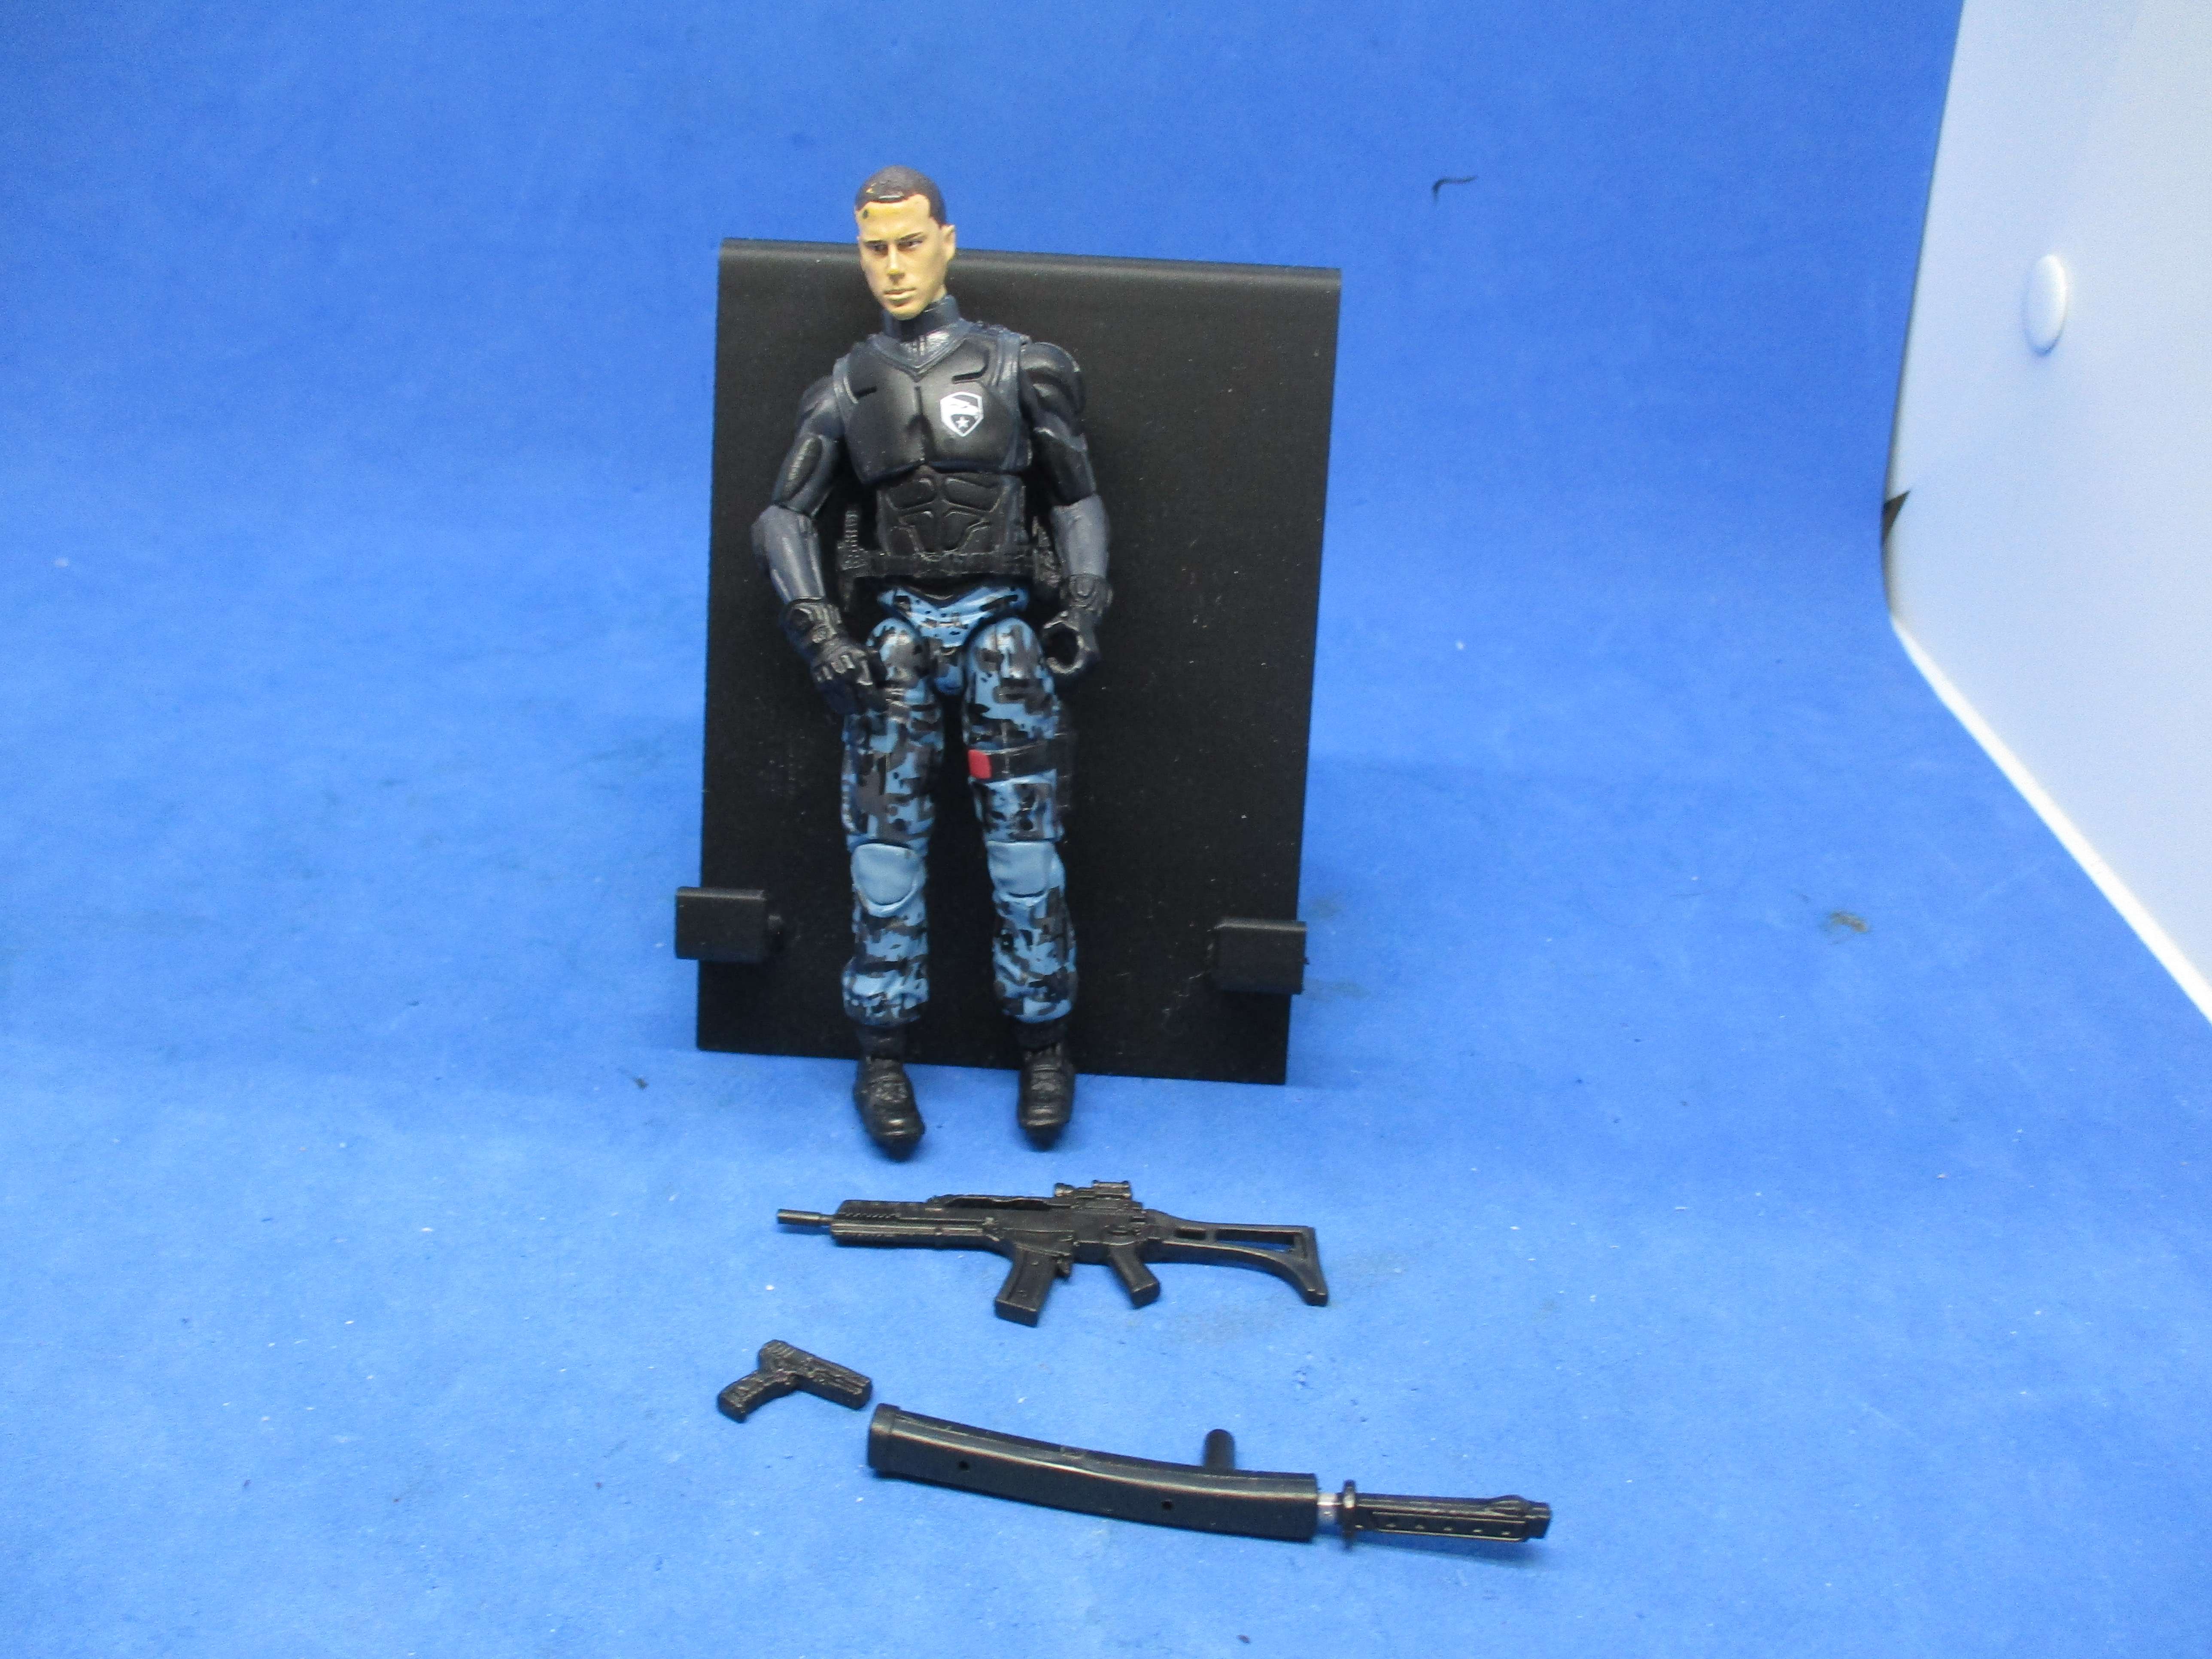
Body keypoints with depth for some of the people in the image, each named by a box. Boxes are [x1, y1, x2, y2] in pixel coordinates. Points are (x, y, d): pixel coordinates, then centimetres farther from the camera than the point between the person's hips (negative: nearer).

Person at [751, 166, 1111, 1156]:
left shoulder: (1017, 369, 3)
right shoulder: (848, 389, 7)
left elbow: (1078, 500, 7)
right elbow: (784, 516, 8)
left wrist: (1084, 609, -6)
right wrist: (817, 632, -4)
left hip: (1001, 631, -1)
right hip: (896, 637, 1)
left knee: (1026, 850, -2)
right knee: (886, 852, -1)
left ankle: (1045, 1049, 13)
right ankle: (882, 1058, 10)